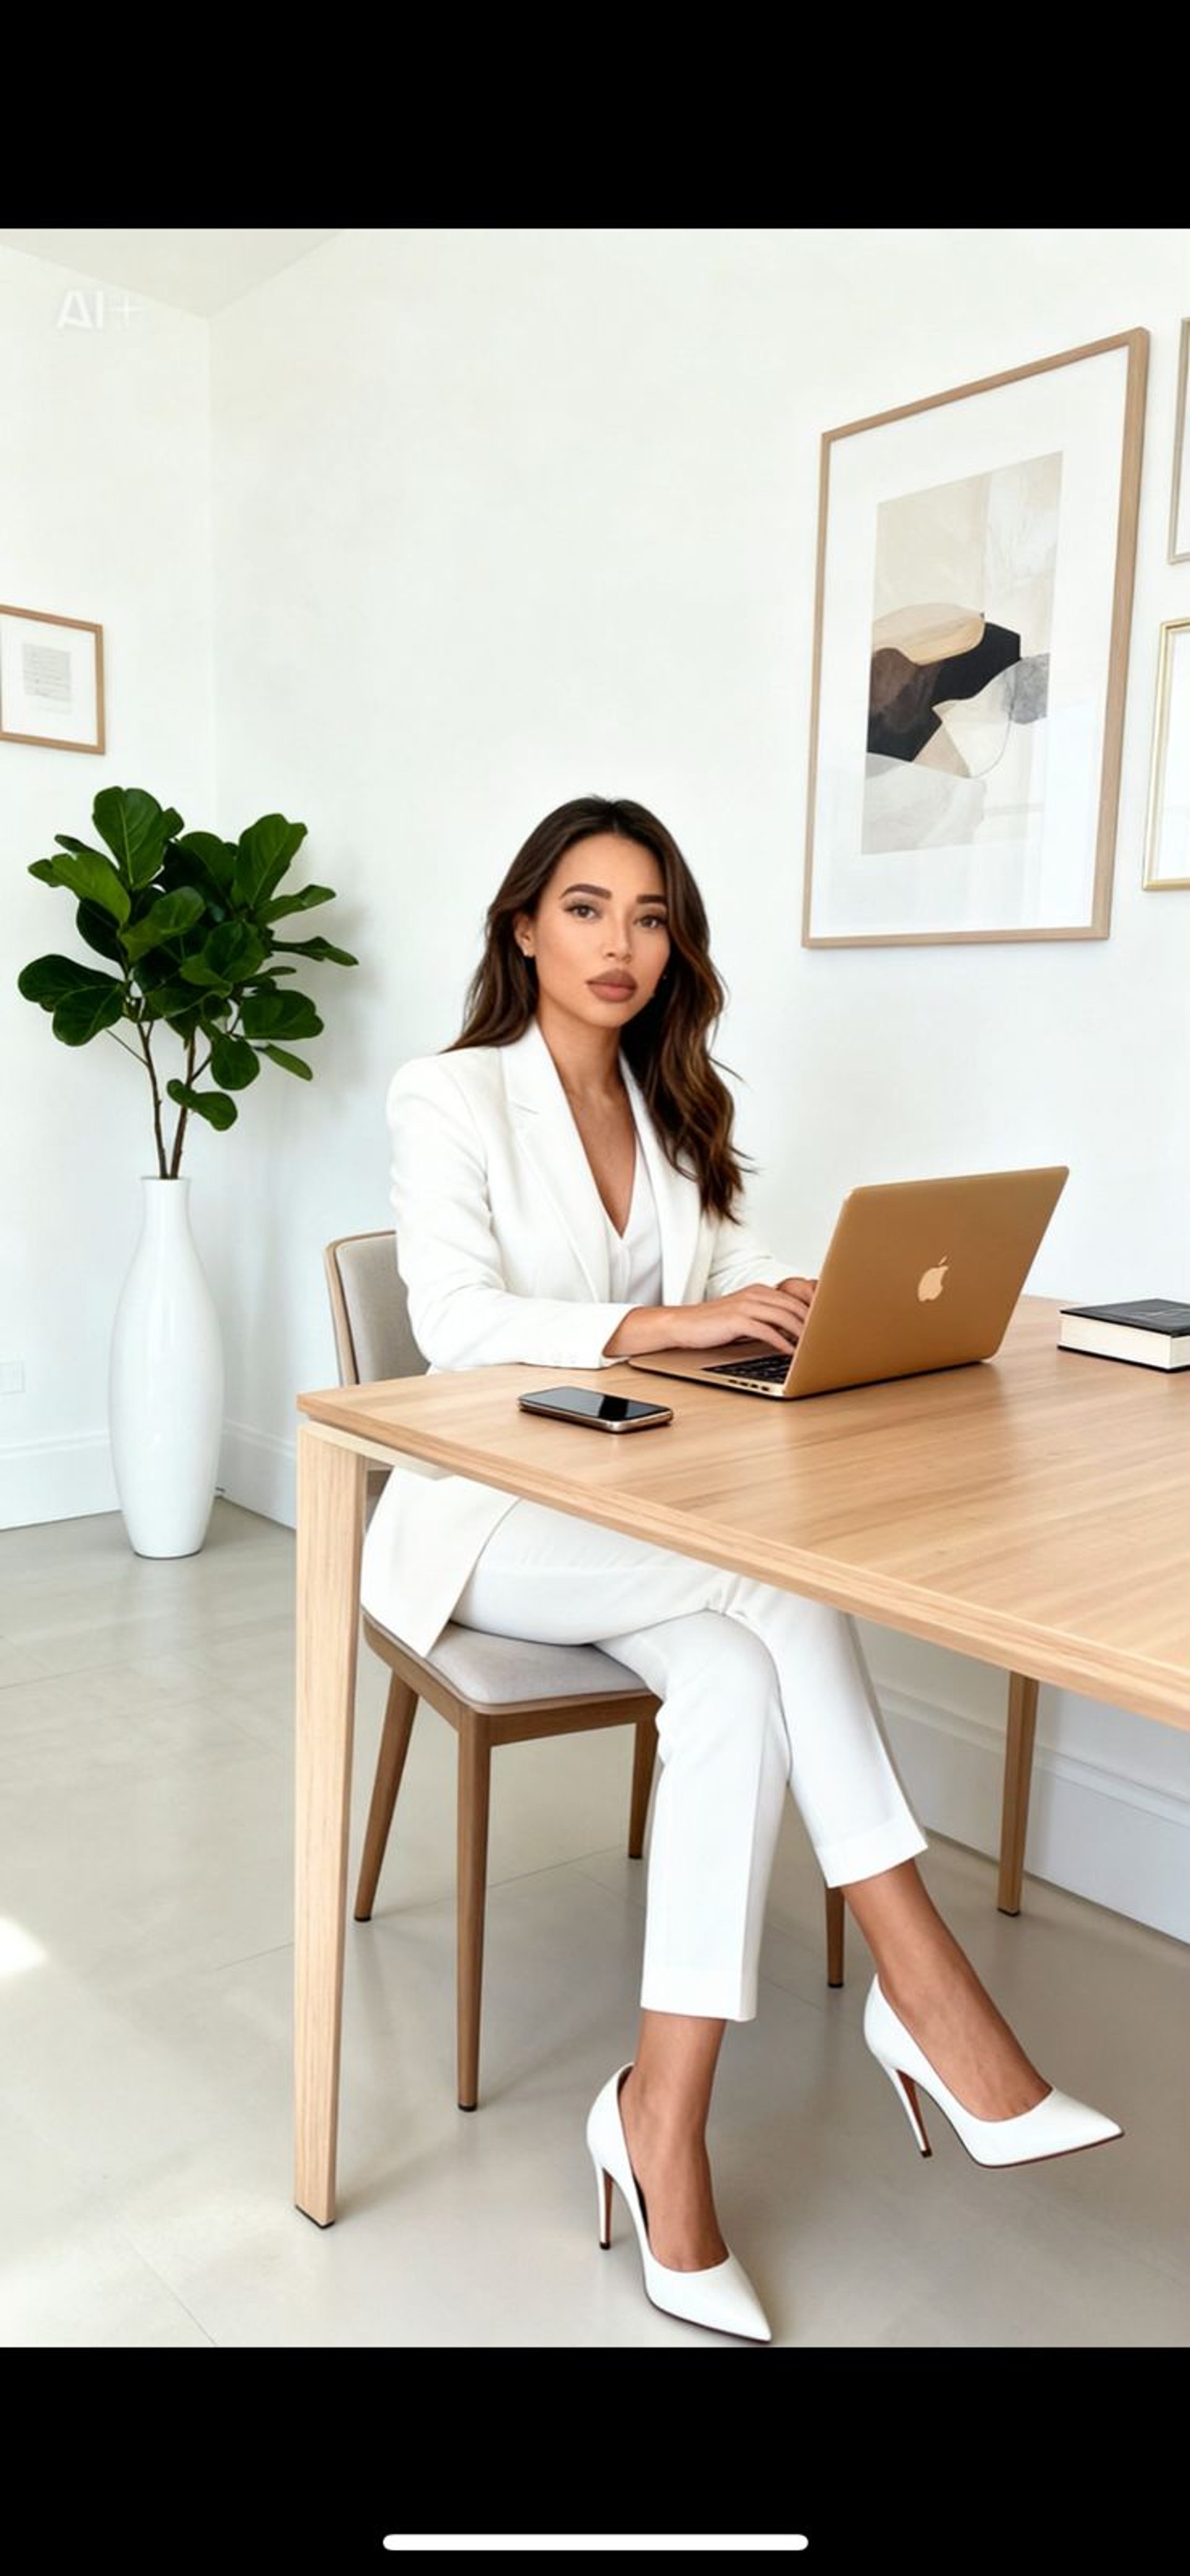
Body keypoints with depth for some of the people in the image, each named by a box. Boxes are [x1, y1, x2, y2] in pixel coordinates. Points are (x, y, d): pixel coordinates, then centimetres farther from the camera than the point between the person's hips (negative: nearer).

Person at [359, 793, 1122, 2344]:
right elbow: (456, 1323, -19)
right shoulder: (448, 1098, -5)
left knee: (735, 1680, -27)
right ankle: (924, 1986, -21)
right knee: (786, 1588, -29)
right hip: (492, 1515, -5)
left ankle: (665, 2122, -23)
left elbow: (746, 1277, 5)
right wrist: (670, 1325, -31)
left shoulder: (674, 1111, 14)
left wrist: (819, 1309, -19)